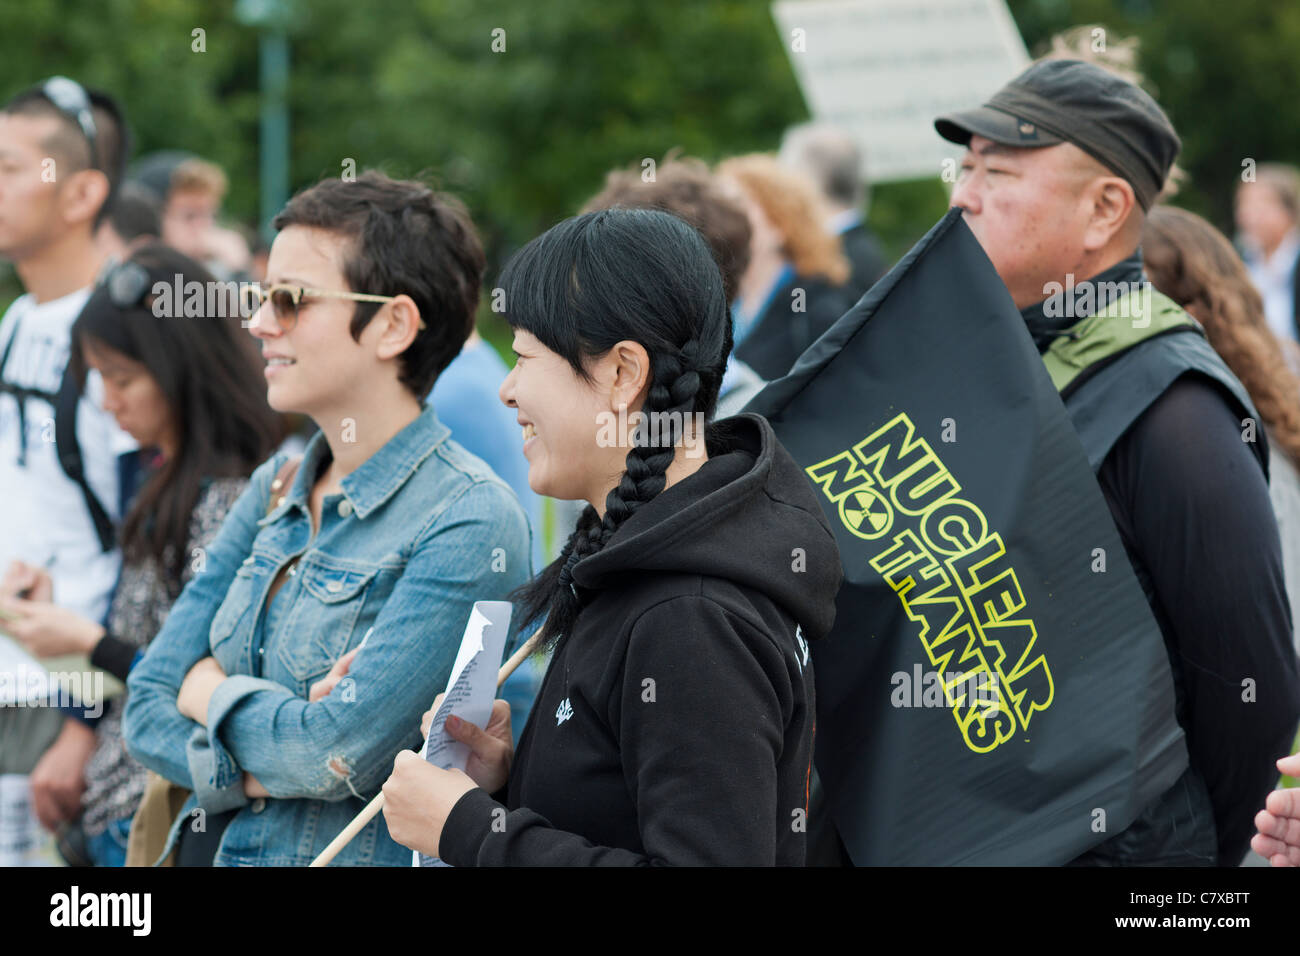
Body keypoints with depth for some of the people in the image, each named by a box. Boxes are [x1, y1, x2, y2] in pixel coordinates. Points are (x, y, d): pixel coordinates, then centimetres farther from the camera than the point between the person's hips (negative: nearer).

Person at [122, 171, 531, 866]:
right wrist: (262, 766, -17)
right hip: (215, 847, 6)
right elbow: (146, 710, 1)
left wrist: (207, 691, -8)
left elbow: (336, 750, -24)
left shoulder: (470, 520, -17)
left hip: (367, 851, -6)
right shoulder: (272, 491, 5)